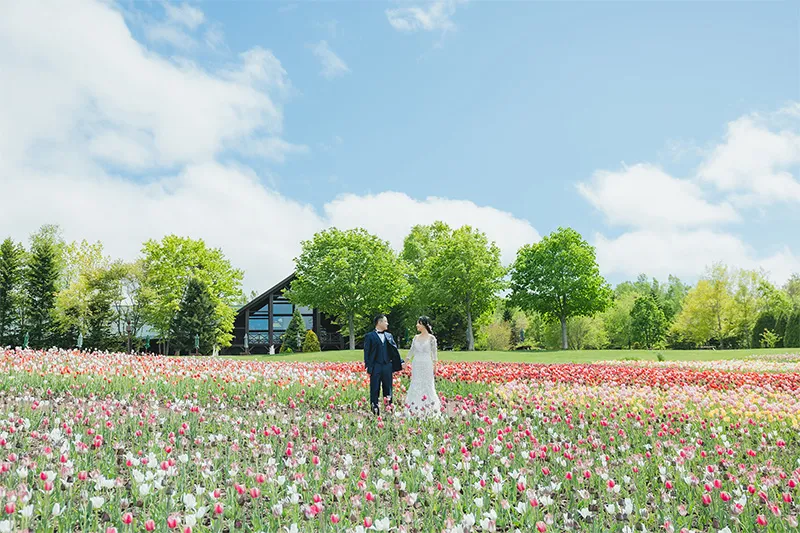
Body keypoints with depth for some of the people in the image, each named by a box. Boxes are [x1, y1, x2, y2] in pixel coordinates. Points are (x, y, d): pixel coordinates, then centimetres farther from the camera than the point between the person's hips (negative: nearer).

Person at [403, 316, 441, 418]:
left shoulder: (431, 338, -4)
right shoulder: (416, 338, 9)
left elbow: (434, 353, -3)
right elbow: (411, 351, 13)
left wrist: (434, 366, -7)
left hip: (426, 364, -4)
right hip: (416, 364, 5)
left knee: (427, 386, -1)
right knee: (415, 387, 5)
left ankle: (429, 410, 9)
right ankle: (415, 410, 14)